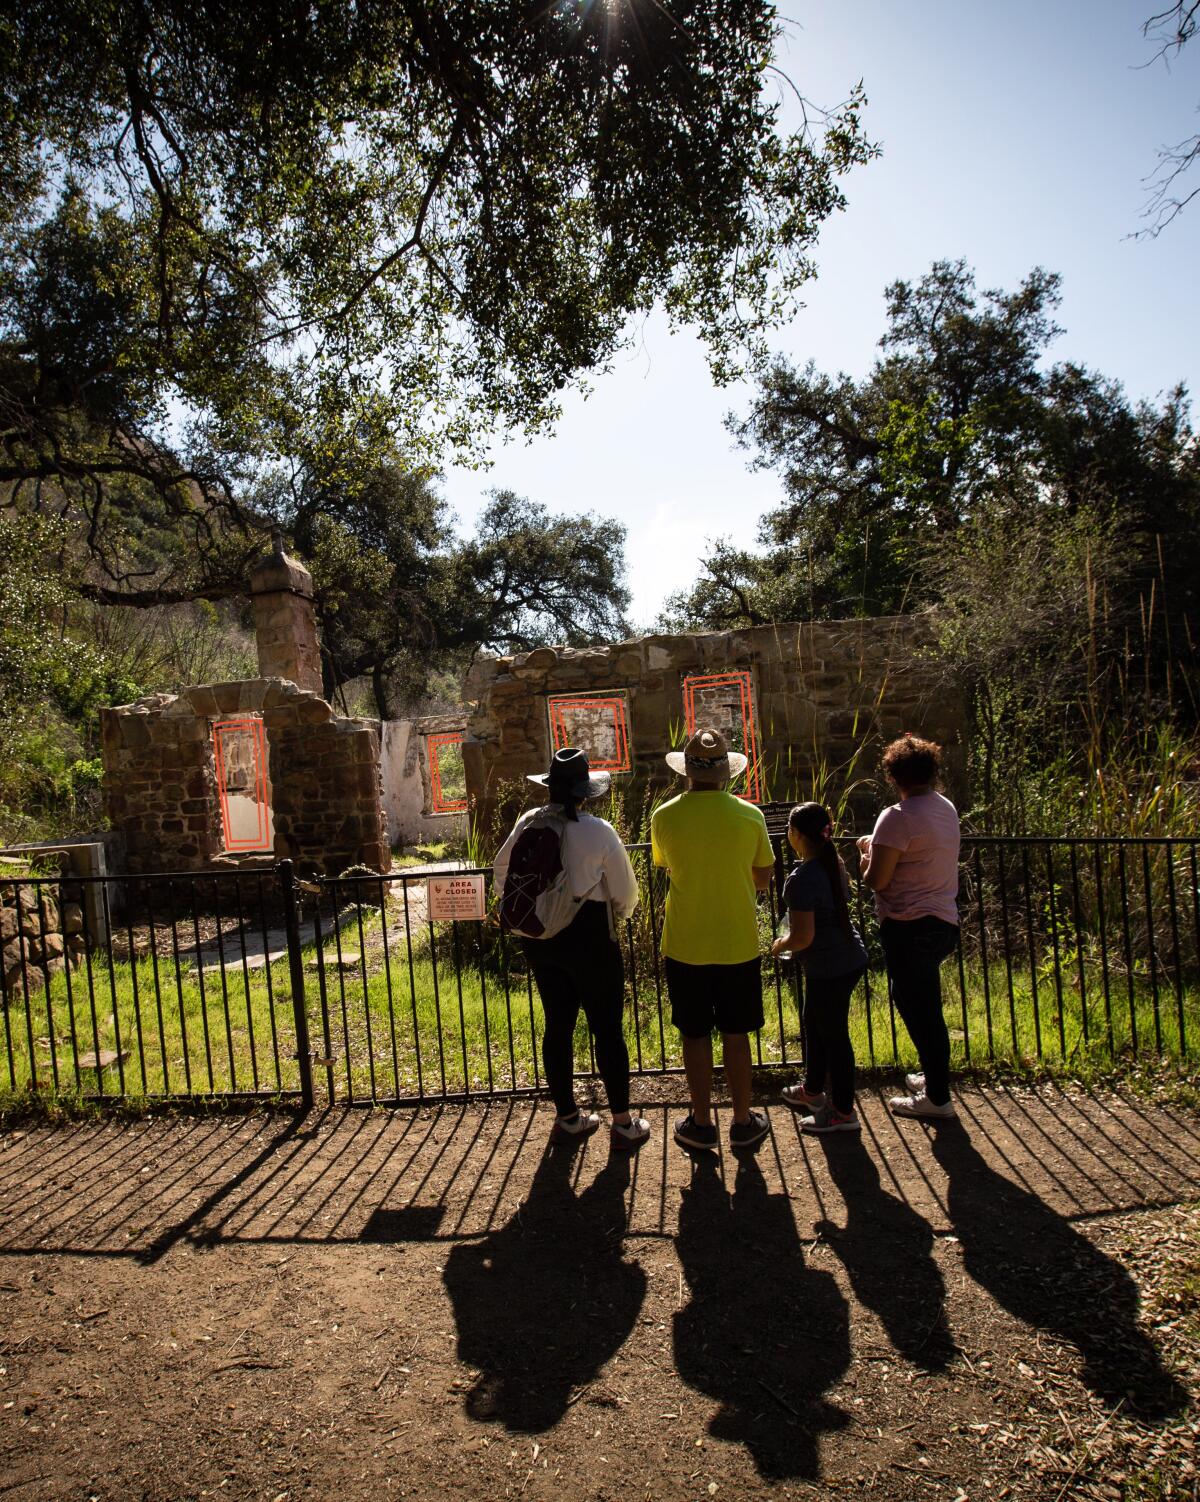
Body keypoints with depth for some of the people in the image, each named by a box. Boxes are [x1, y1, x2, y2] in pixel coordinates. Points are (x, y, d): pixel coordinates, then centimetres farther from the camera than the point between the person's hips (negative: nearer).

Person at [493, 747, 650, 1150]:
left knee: (557, 1024, 15)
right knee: (607, 1027, 5)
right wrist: (619, 913, 16)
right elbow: (624, 890, -6)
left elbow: (501, 870, 12)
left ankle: (567, 1117, 27)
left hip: (539, 936, 5)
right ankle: (623, 1123, 13)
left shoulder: (527, 823, -2)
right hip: (589, 933, -5)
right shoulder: (598, 832, -15)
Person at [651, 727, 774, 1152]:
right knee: (736, 1036, 12)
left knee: (695, 1036, 11)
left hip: (685, 945, 0)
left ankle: (701, 1123, 22)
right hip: (738, 943, 0)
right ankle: (743, 1122, 24)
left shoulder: (665, 817, -9)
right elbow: (763, 879, 3)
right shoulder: (749, 815, -8)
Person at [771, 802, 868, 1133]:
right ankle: (812, 1091, 40)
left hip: (828, 968, -10)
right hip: (849, 959, 10)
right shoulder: (833, 863, 3)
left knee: (833, 1035, 5)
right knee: (814, 1026, 24)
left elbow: (803, 937, -25)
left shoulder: (801, 879, -25)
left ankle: (843, 1112, 19)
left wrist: (780, 945, -6)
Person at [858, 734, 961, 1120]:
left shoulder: (898, 817, -19)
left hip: (910, 928, -9)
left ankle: (937, 1097, 13)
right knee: (920, 1003, 23)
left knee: (920, 1009, 3)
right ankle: (933, 1077, 36)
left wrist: (866, 854, 0)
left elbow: (876, 880, -18)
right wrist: (880, 846, 18)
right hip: (942, 921, 9)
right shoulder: (946, 809, 8)